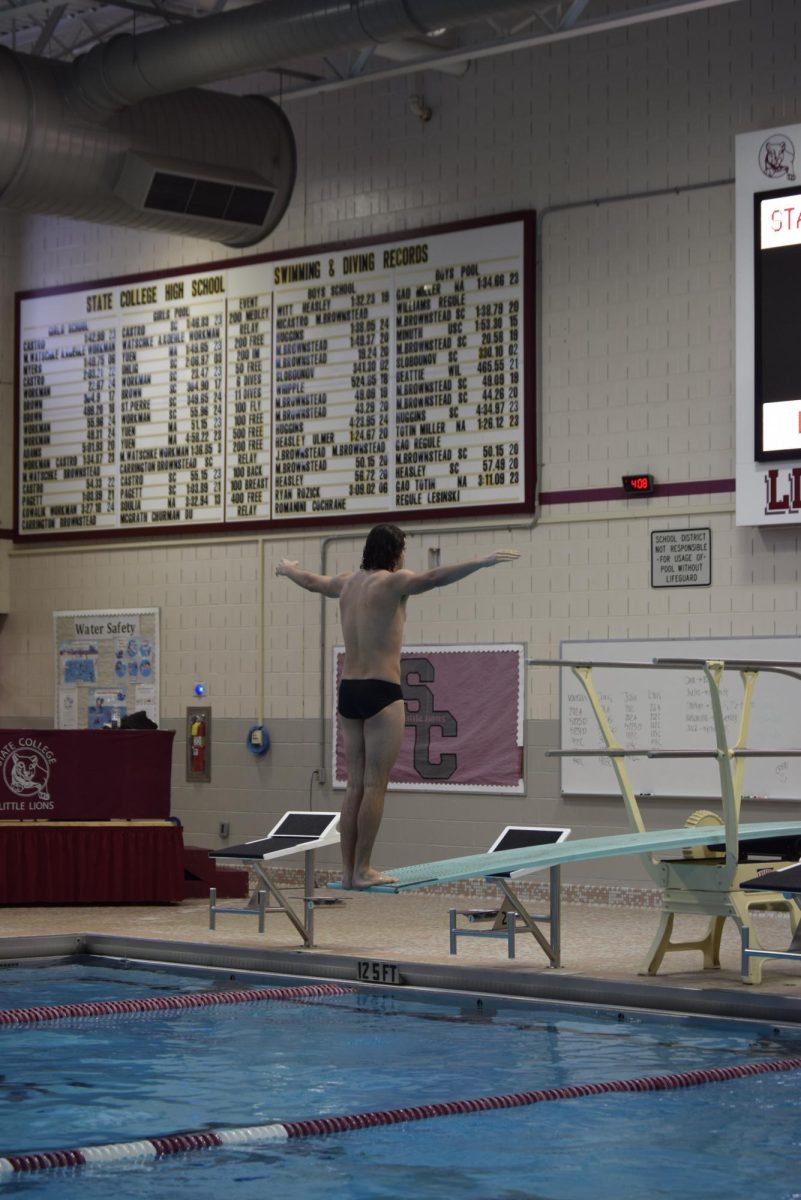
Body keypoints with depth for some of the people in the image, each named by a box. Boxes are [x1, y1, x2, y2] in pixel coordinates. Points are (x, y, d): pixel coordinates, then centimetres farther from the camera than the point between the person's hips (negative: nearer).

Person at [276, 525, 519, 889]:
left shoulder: (347, 582, 13)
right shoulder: (392, 582, -8)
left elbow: (311, 581, 32)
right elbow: (434, 578, -26)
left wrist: (288, 568, 54)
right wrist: (482, 562, -32)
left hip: (348, 691, 8)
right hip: (381, 693, -8)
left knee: (355, 785, 10)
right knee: (375, 786, -5)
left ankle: (348, 870, 10)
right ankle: (362, 871, -6)